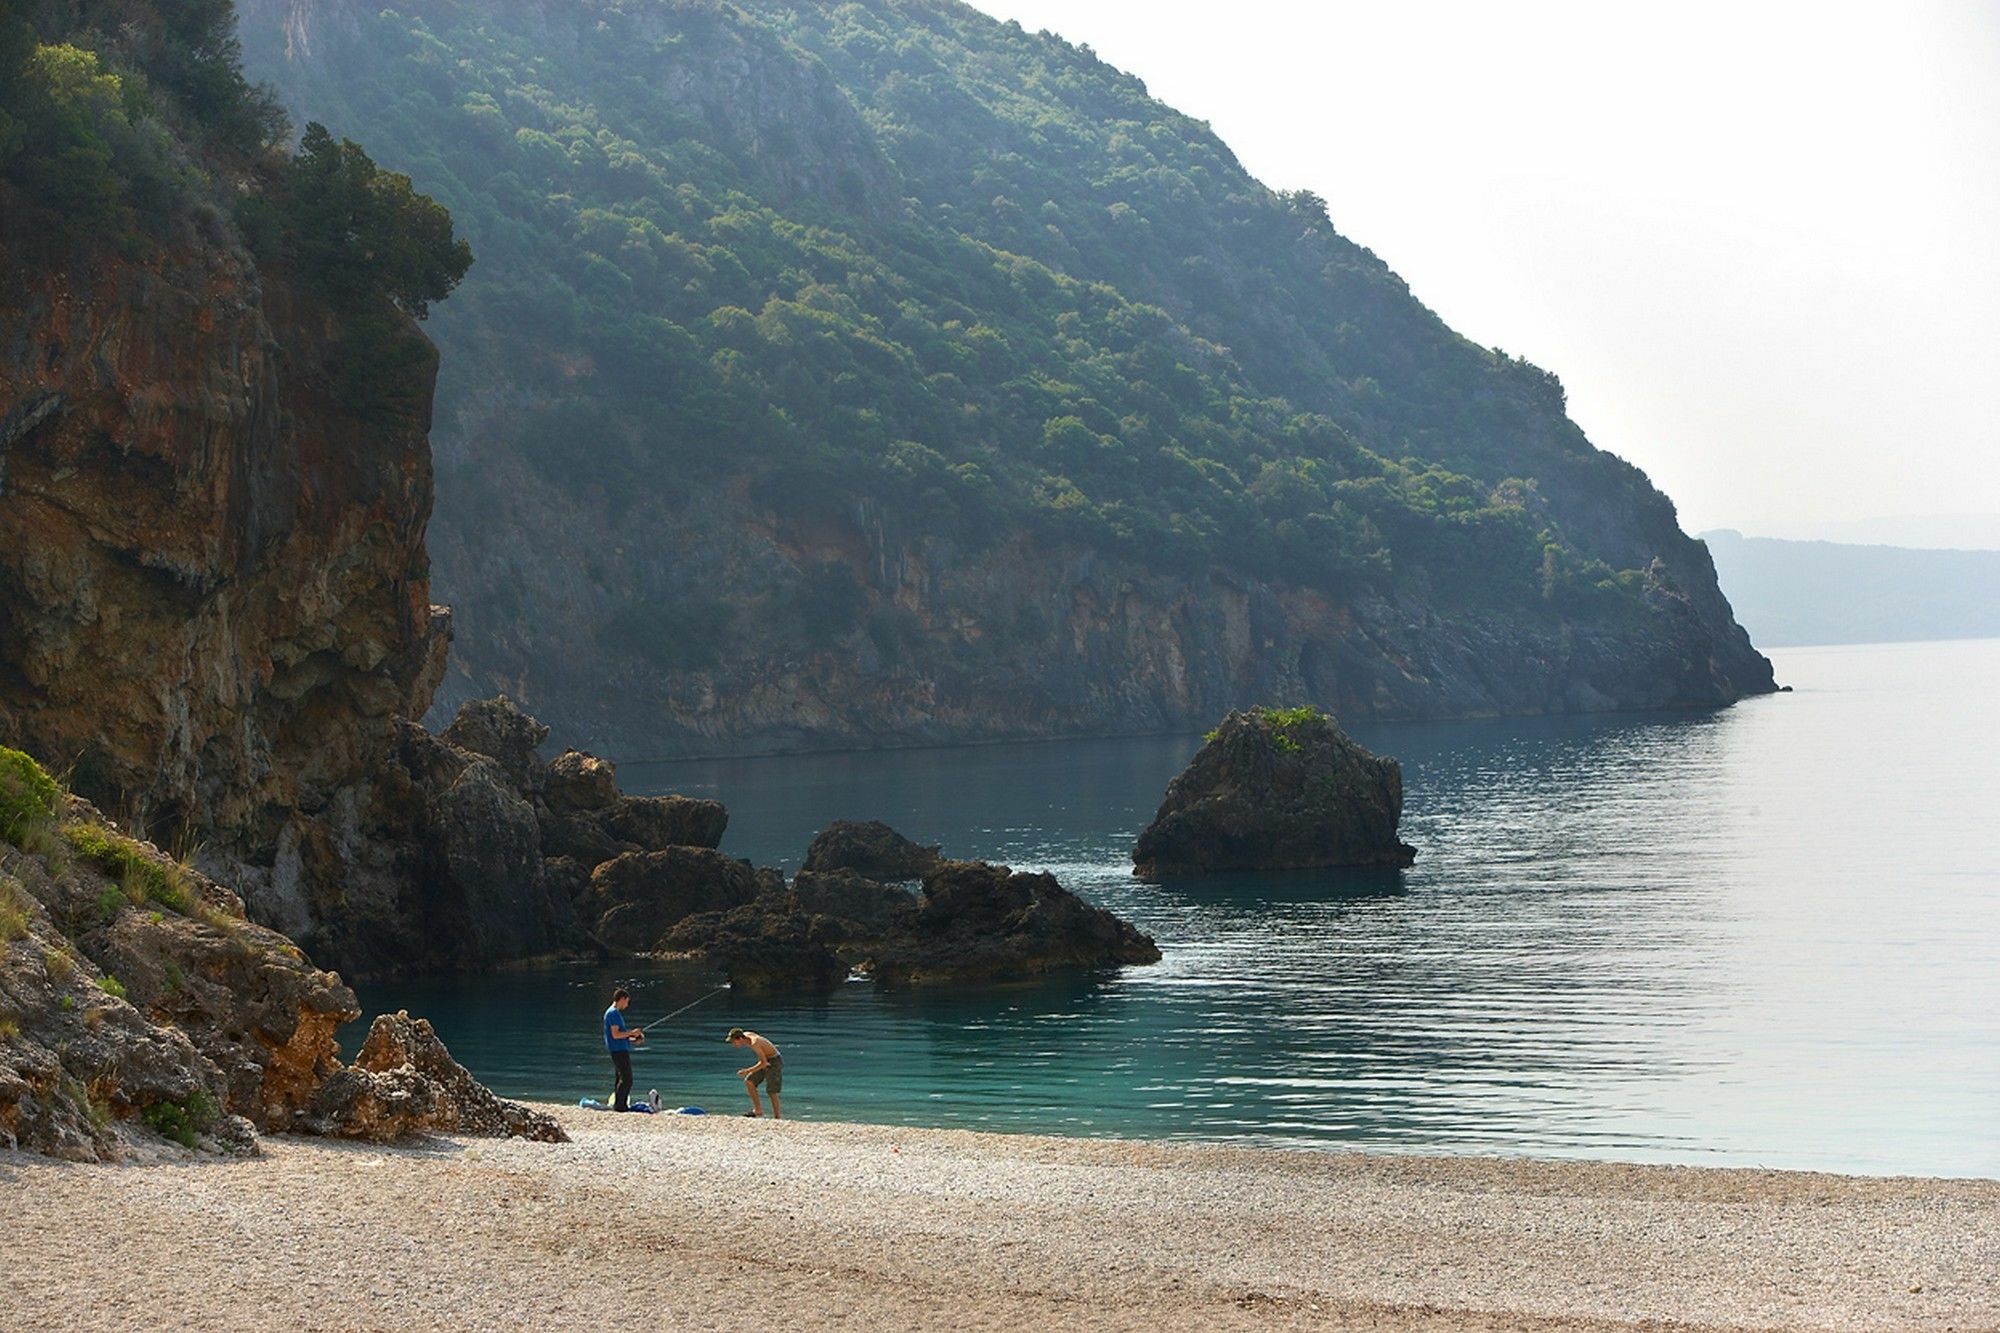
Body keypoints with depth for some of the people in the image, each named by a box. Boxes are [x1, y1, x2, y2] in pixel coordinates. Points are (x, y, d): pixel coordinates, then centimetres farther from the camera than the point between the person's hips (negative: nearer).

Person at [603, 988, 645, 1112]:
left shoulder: (615, 1013, 19)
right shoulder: (613, 1013, -13)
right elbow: (615, 1034, -20)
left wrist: (632, 1039, 16)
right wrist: (631, 1032, -12)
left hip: (621, 1050, 11)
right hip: (619, 1050, -11)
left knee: (620, 1079, 12)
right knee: (627, 1079, -11)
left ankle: (620, 1105, 14)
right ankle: (618, 1105, -10)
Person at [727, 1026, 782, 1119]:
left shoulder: (754, 1043, -31)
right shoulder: (746, 1035, -5)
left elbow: (764, 1063, -32)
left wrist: (748, 1071, -32)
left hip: (774, 1061, -9)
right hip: (766, 1060, 9)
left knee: (772, 1091, -6)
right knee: (749, 1081, 1)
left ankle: (777, 1116, 6)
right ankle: (758, 1110, 6)